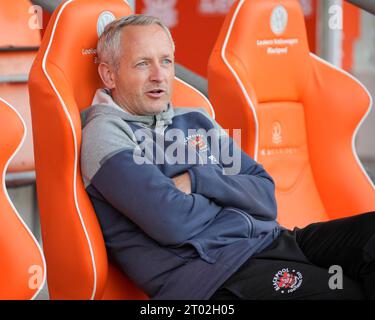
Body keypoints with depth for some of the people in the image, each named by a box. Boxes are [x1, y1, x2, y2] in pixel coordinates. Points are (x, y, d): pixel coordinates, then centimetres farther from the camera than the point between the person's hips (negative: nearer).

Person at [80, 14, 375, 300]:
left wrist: (198, 180, -4)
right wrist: (227, 195, 5)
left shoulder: (195, 121, 21)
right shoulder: (105, 132, -1)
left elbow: (266, 198, 13)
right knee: (347, 292, -29)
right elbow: (171, 223, -15)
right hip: (207, 268, -8)